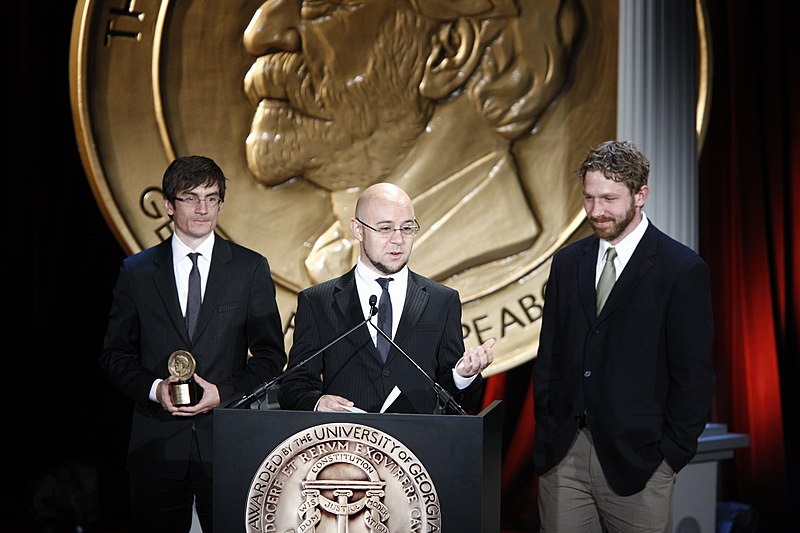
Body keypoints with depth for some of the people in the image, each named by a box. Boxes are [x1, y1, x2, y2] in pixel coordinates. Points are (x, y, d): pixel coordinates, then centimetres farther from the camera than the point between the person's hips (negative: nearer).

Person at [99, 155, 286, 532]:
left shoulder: (250, 268, 5)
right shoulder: (136, 272, 8)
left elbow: (271, 354, 5)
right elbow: (115, 354, 9)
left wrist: (225, 392, -10)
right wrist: (153, 387, -9)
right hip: (157, 444, 1)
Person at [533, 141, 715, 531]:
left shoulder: (683, 270, -6)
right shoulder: (567, 262, 10)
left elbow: (693, 375, -5)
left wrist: (671, 454, -7)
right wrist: (545, 432, 7)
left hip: (636, 459, -4)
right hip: (563, 455, 4)